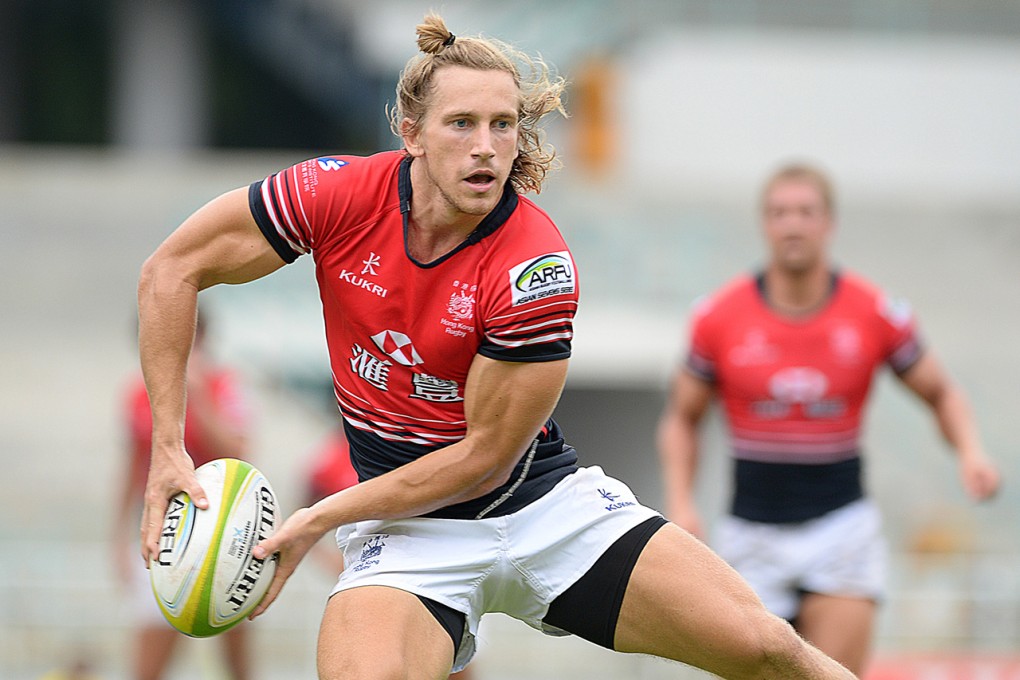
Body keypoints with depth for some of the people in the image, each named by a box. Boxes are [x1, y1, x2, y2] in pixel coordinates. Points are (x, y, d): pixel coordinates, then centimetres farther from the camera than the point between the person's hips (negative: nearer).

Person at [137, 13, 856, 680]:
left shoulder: (537, 267, -20)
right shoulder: (339, 195, -14)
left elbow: (484, 457, -15)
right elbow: (173, 270, -3)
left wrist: (318, 520, -16)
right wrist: (169, 450, -8)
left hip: (547, 502, 0)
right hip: (408, 526, 0)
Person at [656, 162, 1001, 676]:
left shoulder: (876, 314, -4)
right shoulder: (718, 318, -4)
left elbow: (941, 393, 10)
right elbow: (681, 418, 8)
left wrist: (970, 453, -9)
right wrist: (680, 503, -7)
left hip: (841, 523, -1)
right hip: (752, 533, 1)